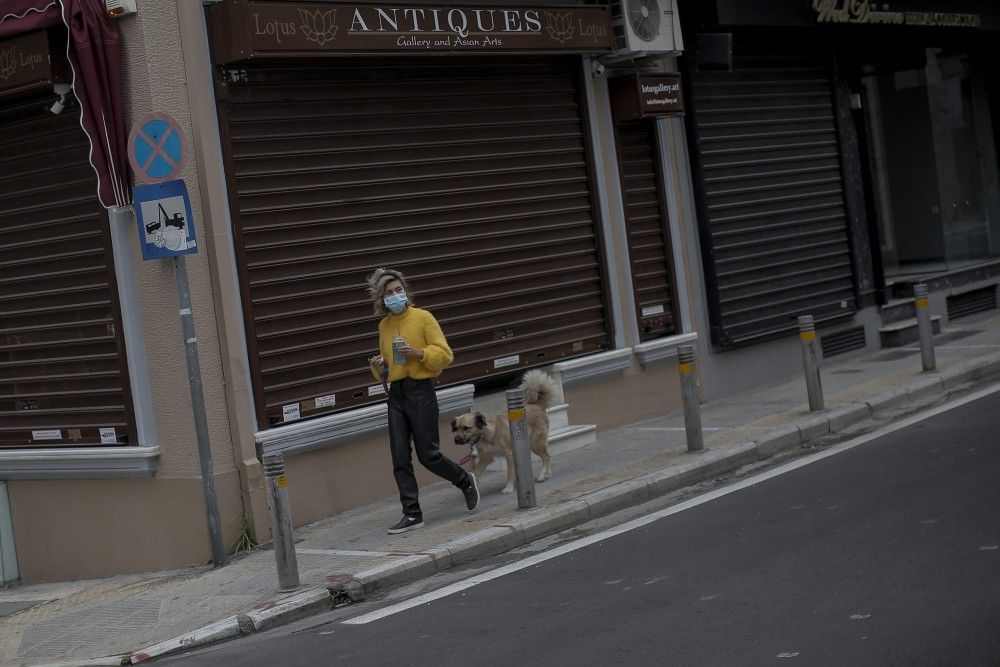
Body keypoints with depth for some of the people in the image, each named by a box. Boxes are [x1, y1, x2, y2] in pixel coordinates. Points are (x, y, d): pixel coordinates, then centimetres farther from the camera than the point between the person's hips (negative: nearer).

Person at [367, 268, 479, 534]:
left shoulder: (423, 318, -5)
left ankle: (465, 481, 24)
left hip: (420, 391, -5)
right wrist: (379, 367, 3)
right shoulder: (384, 325, 12)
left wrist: (418, 353, -20)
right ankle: (412, 514, 6)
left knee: (428, 455, -2)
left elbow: (445, 354, -7)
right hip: (396, 394, 6)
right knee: (400, 459, 0)